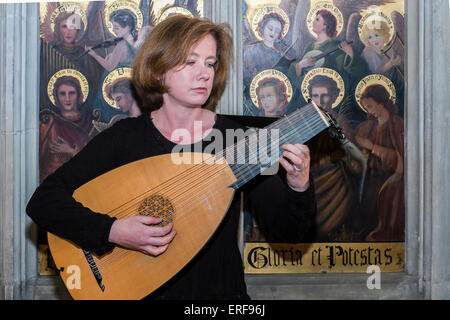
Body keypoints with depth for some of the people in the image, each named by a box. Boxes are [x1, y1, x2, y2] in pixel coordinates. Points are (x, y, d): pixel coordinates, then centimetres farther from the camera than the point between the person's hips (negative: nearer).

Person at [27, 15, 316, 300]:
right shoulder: (123, 139, -4)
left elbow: (288, 231, -2)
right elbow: (42, 202, -8)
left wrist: (299, 187, -22)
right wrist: (112, 231, -21)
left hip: (221, 292, 1)